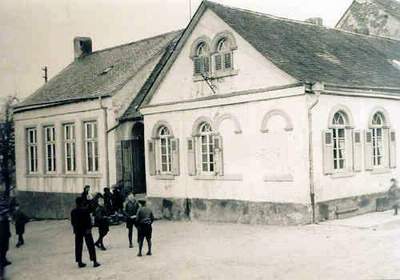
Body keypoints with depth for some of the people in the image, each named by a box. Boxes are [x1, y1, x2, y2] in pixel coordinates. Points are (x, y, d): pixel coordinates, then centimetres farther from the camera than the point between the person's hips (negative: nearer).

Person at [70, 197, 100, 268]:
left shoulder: (73, 211, 1)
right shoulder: (85, 210, -13)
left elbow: (72, 222, 7)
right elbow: (88, 220, -16)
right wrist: (89, 228, -10)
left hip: (78, 231, 4)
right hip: (86, 229, -4)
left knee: (78, 246, 11)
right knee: (90, 245, 2)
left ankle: (79, 262, 12)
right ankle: (94, 261, 2)